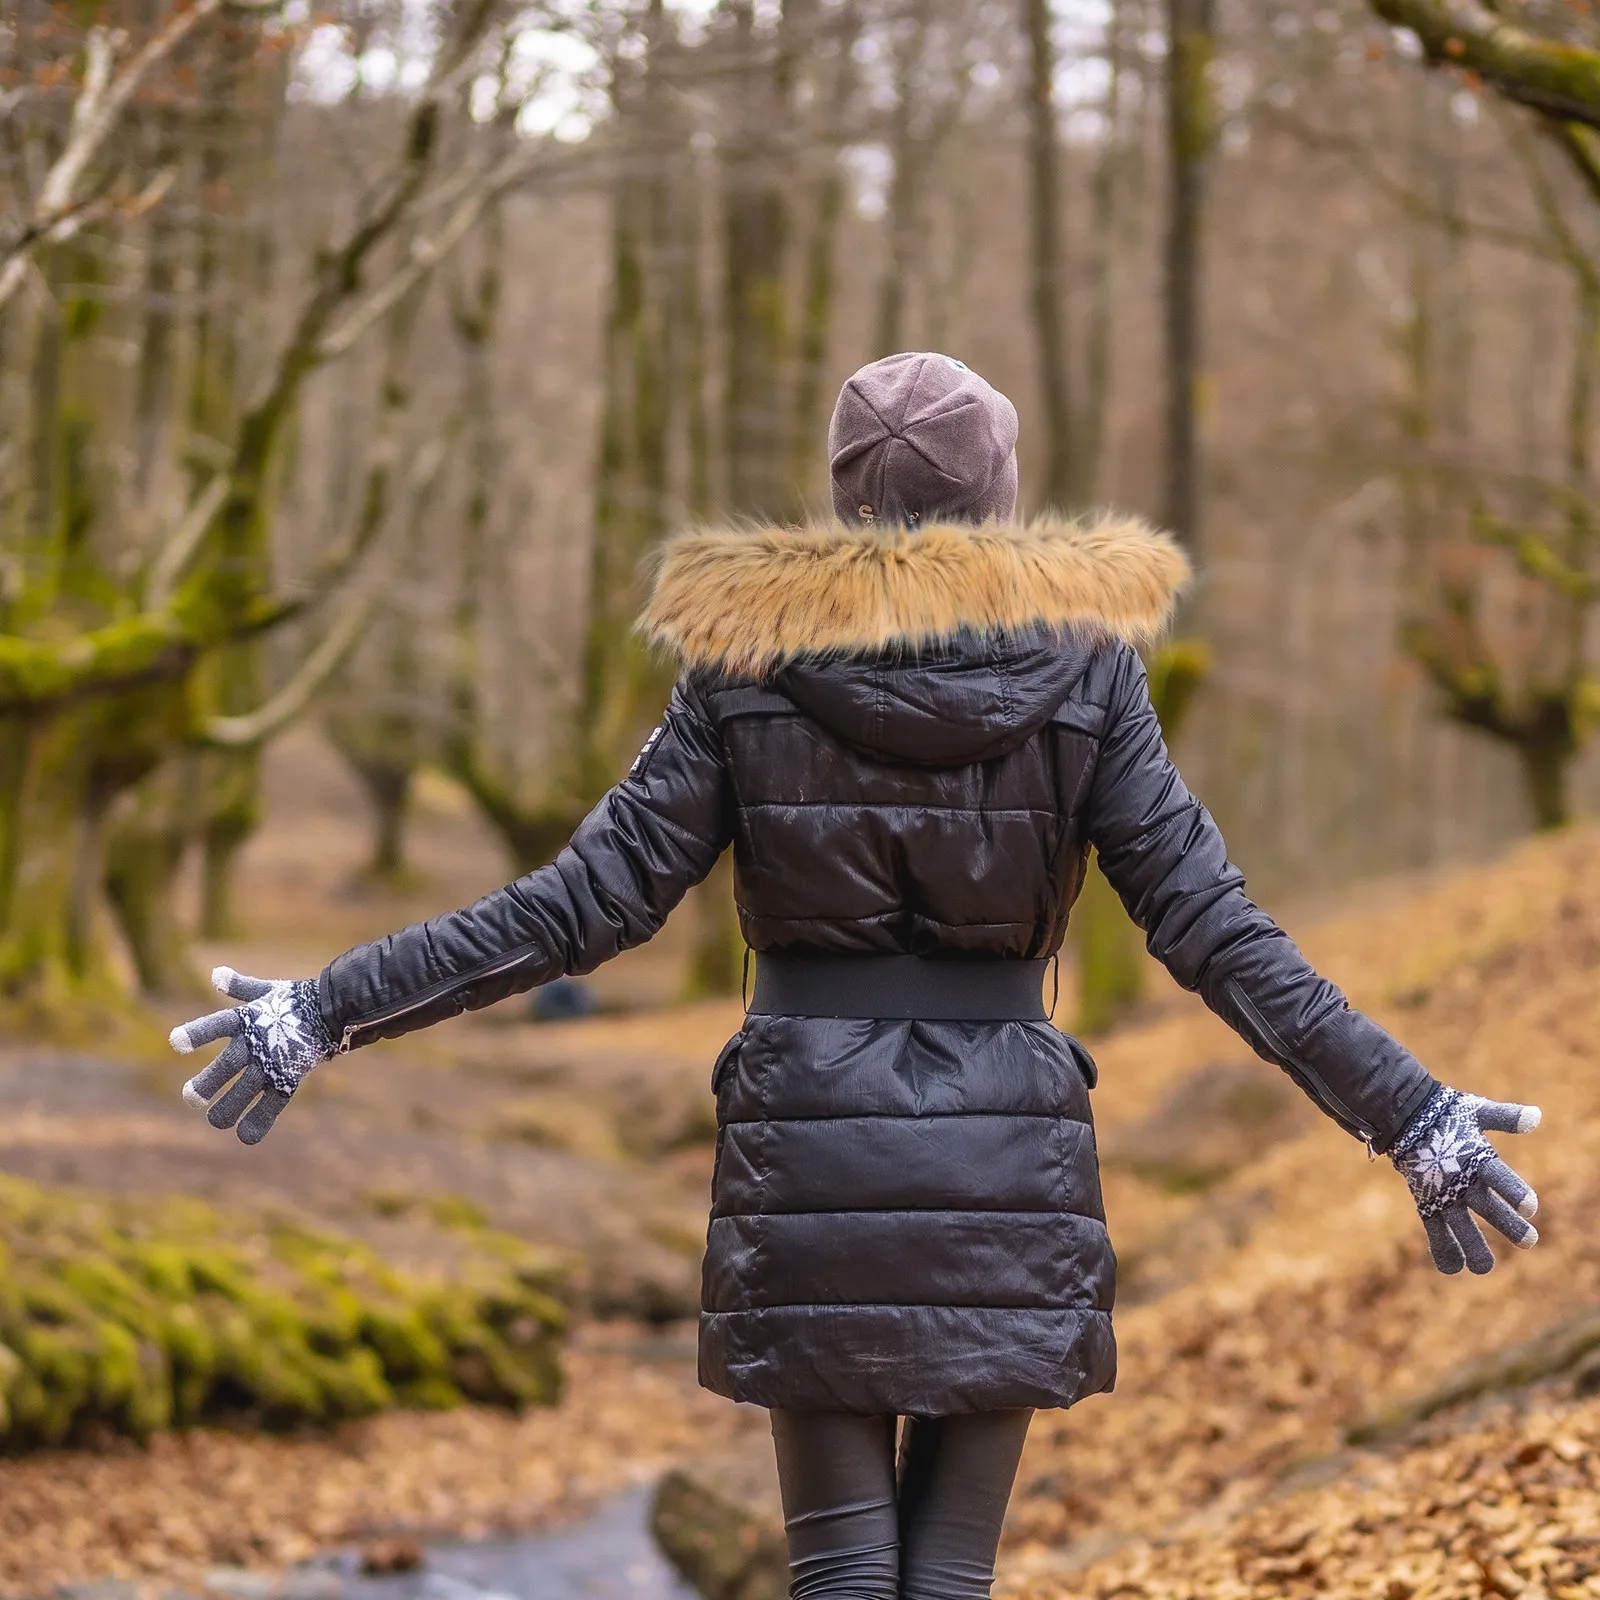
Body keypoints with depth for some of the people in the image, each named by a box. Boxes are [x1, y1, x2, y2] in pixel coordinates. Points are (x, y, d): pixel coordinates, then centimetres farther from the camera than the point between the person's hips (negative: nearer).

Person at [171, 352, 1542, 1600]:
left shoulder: (749, 656, -1)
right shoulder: (1082, 661, -1)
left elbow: (588, 903, -4)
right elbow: (1211, 928, -5)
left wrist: (327, 1016, 3)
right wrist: (1417, 1123, 0)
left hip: (808, 1155, 0)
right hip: (1006, 1166, 0)